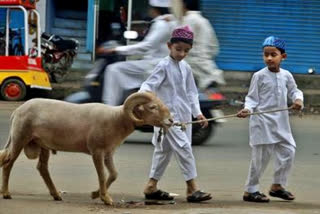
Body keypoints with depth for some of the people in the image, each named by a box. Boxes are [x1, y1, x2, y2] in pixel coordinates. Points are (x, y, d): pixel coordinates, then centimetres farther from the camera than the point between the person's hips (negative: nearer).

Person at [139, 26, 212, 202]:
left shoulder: (186, 68, 11)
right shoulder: (164, 66, -9)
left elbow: (191, 92, 19)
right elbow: (149, 84, -16)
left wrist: (197, 112, 13)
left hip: (183, 115, 8)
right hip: (168, 114, -8)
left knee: (164, 150, 13)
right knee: (183, 148, -12)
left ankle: (151, 186, 21)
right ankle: (192, 189, -12)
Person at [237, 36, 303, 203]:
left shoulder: (286, 76, 4)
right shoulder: (259, 76, -7)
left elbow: (294, 90, 18)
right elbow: (252, 98, -5)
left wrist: (298, 99, -4)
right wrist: (247, 109, -22)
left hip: (281, 121, 5)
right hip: (263, 121, -5)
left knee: (288, 150, 7)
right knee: (261, 155, -4)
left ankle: (277, 186, 24)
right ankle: (250, 190, 6)